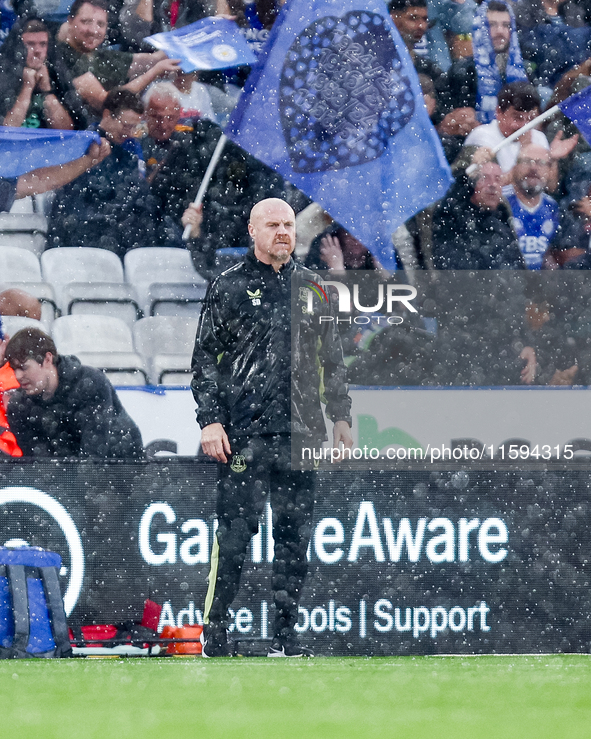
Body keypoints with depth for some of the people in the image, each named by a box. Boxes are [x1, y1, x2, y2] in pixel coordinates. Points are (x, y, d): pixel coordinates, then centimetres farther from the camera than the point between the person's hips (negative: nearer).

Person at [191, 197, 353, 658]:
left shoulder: (312, 287, 15)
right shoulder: (230, 287, 4)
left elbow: (333, 361, 20)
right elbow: (205, 359, 2)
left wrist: (341, 417, 13)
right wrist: (210, 420, -7)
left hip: (301, 431, 4)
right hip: (244, 431, -4)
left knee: (295, 533, 3)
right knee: (235, 533, -8)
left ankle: (286, 634, 7)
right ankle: (215, 633, -4)